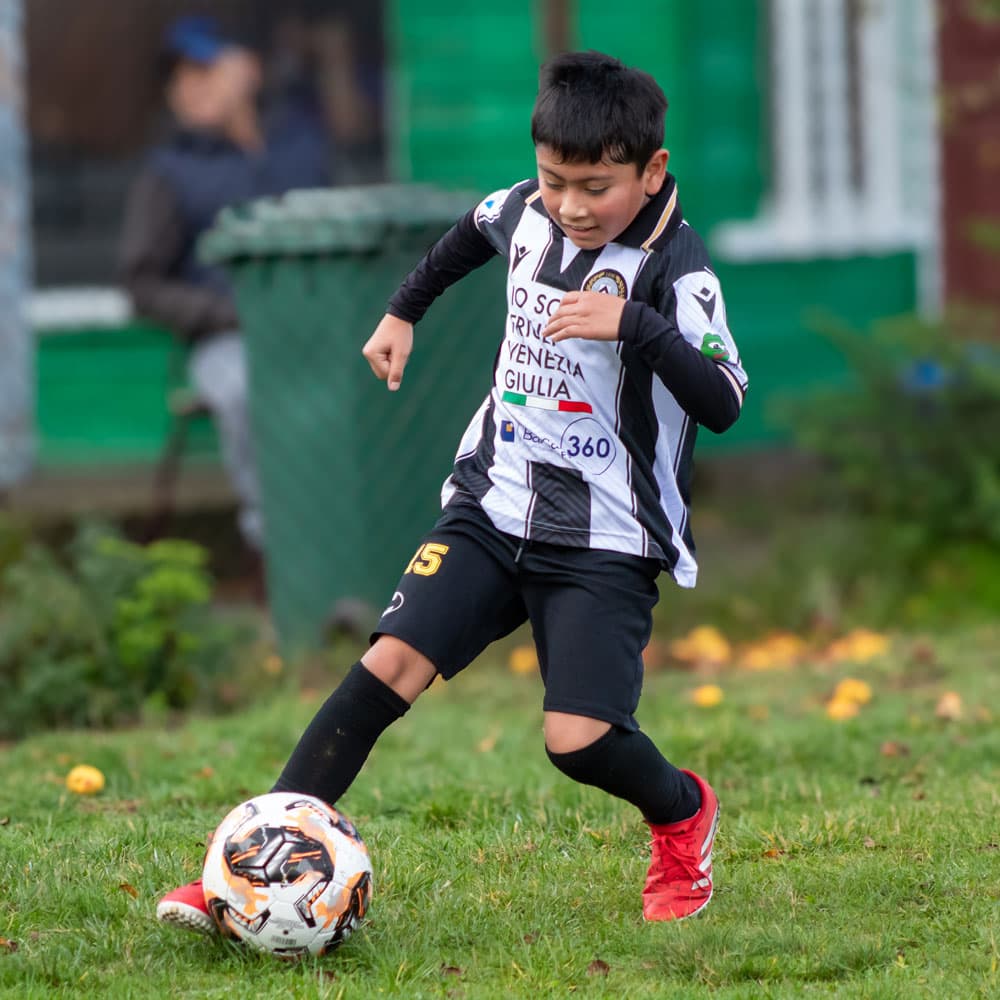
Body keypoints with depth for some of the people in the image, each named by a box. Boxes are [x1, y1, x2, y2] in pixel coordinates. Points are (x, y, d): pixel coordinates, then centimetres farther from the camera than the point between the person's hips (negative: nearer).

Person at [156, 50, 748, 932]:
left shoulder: (674, 265, -16)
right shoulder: (529, 210, 2)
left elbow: (723, 404, -27)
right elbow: (476, 230, 28)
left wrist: (634, 324, -37)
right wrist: (405, 311, 33)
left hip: (606, 540, -5)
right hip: (495, 504, 5)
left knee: (577, 739, -14)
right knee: (391, 662, -11)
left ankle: (683, 814, 21)